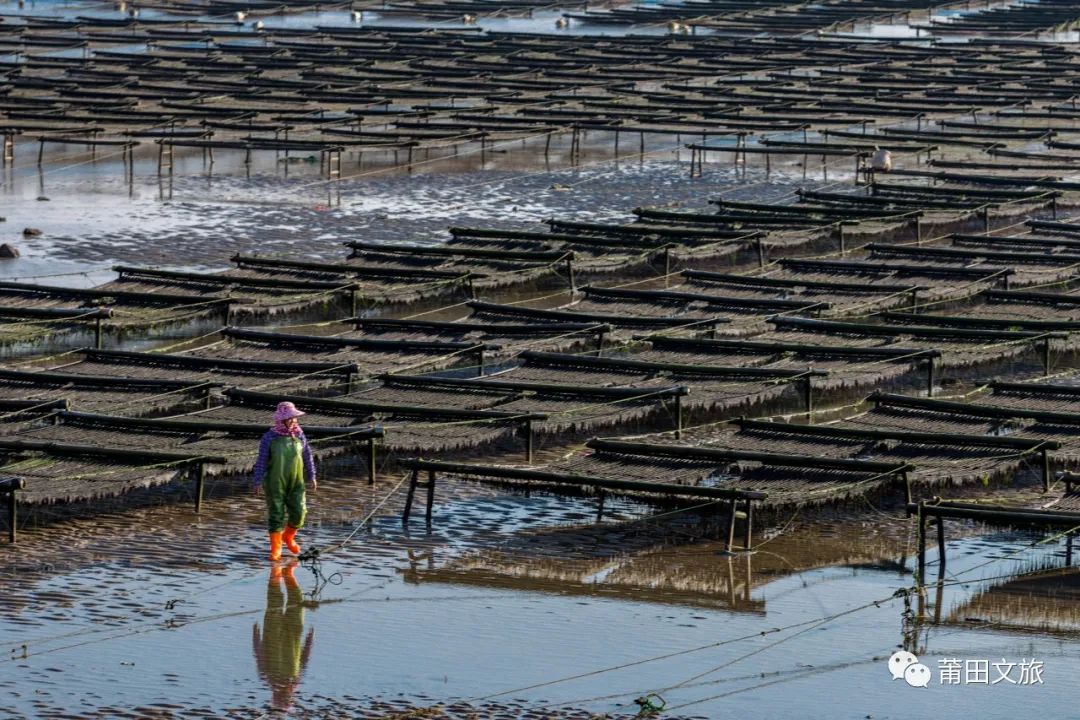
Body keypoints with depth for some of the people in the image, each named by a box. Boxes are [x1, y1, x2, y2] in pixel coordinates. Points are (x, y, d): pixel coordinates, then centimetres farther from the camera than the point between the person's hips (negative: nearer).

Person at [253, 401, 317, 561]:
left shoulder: (299, 436, 3)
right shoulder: (269, 437, -6)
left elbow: (307, 457, 11)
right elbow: (261, 461, -4)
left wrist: (311, 477, 12)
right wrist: (258, 481, -6)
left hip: (295, 483, 3)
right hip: (275, 483, -3)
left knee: (298, 513, -2)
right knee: (276, 515, 1)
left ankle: (288, 537, 28)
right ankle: (275, 549, 12)